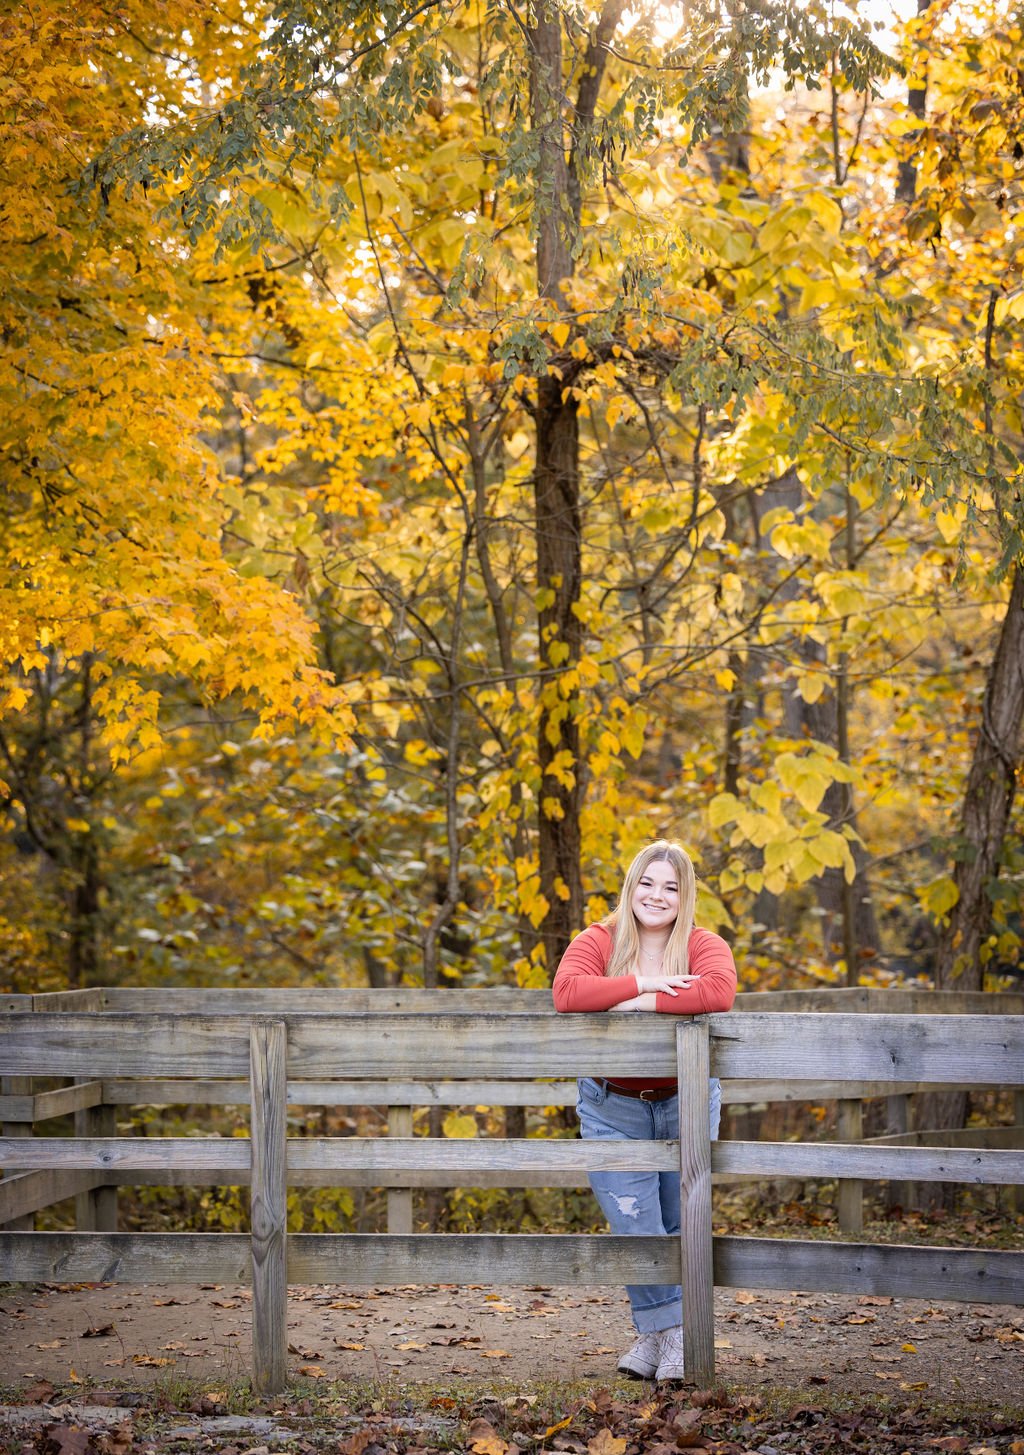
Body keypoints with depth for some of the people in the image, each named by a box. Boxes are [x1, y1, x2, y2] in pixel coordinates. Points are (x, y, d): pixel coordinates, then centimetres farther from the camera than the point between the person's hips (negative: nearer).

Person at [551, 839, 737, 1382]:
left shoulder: (703, 946, -7)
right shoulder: (598, 942, -6)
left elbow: (719, 990, -30)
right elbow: (566, 992, -25)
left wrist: (642, 1003, -29)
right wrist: (643, 982, -27)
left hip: (686, 1106, 1)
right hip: (612, 1108, 0)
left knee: (681, 1226, 6)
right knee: (635, 1227, -7)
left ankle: (658, 1333, 21)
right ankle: (669, 1331, 6)